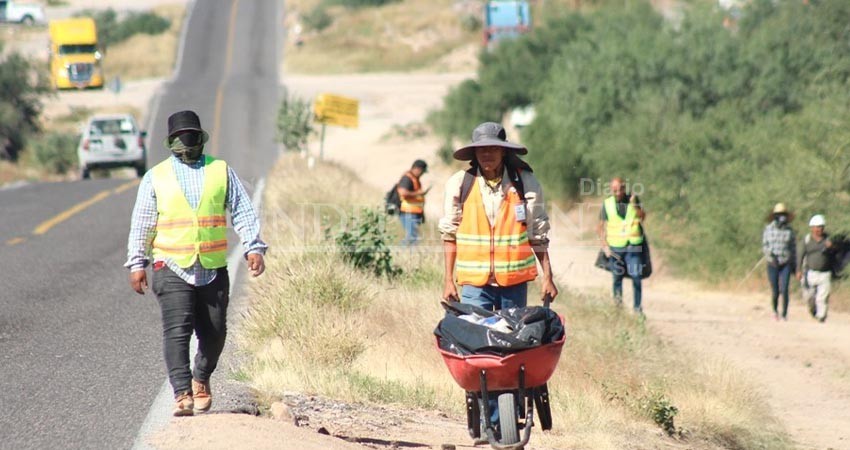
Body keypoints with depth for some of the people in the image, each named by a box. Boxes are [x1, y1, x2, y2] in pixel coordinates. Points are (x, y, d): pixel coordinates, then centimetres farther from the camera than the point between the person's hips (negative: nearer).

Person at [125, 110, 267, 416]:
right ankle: (182, 394, -18)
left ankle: (201, 379, 31)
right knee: (177, 331, -15)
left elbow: (243, 212, 6)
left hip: (214, 270, 2)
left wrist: (254, 248, -7)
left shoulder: (221, 171, 10)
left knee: (214, 333, 5)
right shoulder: (156, 177, 8)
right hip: (172, 268, -2)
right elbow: (142, 224, 9)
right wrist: (137, 263, 3)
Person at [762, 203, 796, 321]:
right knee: (775, 291, 4)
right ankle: (775, 310, 32)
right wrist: (771, 256, -17)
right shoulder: (768, 229, 0)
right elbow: (764, 246, 1)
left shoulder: (789, 230, 2)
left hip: (786, 264, 0)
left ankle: (784, 315, -4)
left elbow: (793, 247, 8)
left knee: (784, 289, -13)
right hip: (773, 264, 0)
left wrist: (794, 264, 9)